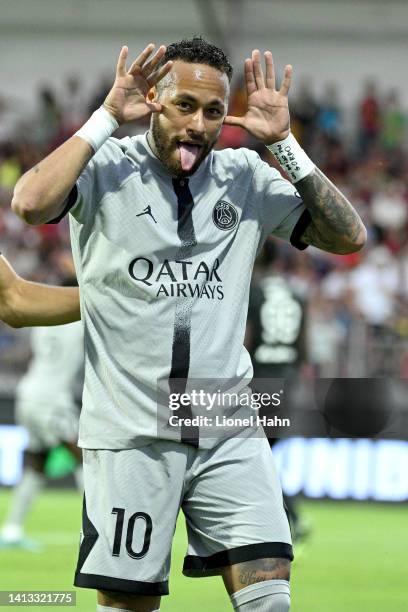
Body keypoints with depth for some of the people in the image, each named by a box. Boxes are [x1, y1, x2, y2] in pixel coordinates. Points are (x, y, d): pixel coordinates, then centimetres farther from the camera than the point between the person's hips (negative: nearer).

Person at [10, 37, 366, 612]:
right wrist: (106, 117, -14)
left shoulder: (246, 177, 9)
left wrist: (284, 144, -2)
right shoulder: (108, 169, -2)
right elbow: (30, 203, -22)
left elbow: (348, 236, 6)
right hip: (130, 432, -3)